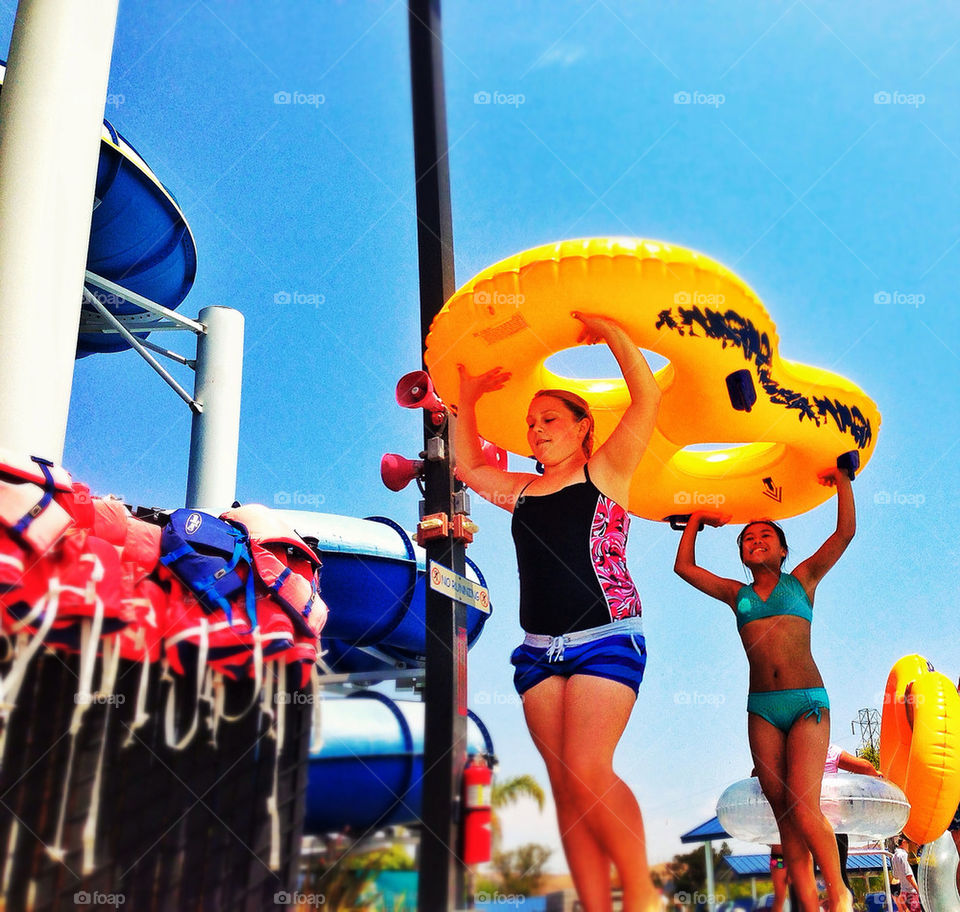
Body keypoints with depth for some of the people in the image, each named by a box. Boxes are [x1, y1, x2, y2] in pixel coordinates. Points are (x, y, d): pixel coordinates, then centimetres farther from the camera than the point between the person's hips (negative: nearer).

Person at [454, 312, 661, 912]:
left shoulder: (605, 472, 5)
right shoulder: (522, 492, 19)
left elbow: (648, 396, -3)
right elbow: (468, 465, 31)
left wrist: (609, 331, 2)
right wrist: (469, 399, 26)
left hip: (607, 638, -6)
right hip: (540, 649, 6)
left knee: (587, 771, -18)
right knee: (567, 788, 0)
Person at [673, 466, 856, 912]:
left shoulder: (802, 580, 11)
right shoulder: (737, 594, 17)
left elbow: (845, 532, 5)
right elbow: (683, 566, 20)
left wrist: (842, 480, 7)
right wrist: (695, 521, 26)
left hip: (808, 705, -3)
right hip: (762, 709, 3)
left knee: (803, 808, -14)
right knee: (784, 813, 0)